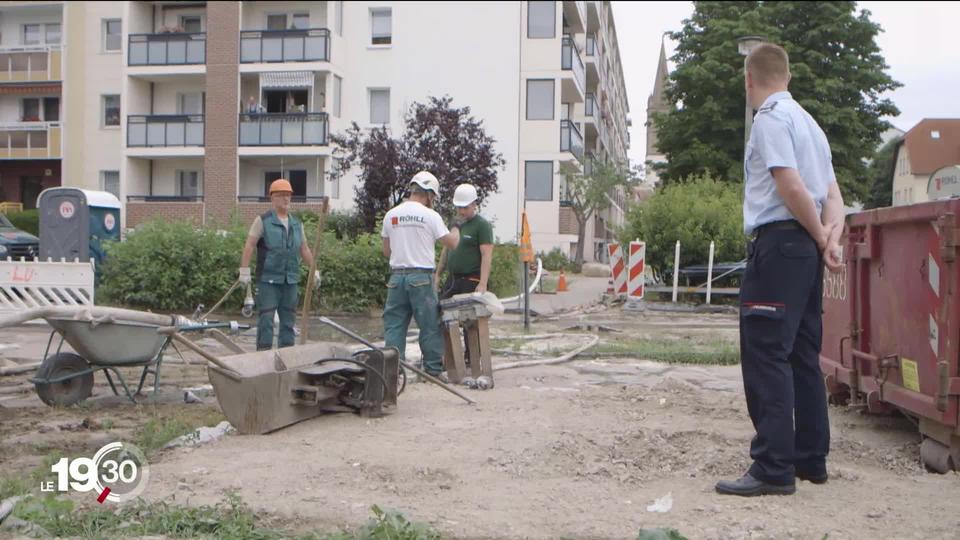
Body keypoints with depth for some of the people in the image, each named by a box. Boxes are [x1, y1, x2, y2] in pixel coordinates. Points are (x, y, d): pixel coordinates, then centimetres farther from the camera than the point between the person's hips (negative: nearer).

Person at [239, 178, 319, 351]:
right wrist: (244, 270, -13)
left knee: (288, 320, 9)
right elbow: (249, 246, -6)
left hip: (291, 279, 5)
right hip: (268, 279, -5)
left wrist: (314, 269, 13)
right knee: (266, 318, -5)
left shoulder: (297, 223, 14)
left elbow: (304, 249, 19)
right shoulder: (263, 221, -3)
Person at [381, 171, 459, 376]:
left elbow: (386, 251, 13)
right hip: (421, 277, -4)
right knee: (429, 325, 5)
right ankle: (433, 369, 11)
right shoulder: (430, 216, -6)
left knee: (394, 324, 8)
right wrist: (456, 229, 21)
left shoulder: (390, 215, 8)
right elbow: (451, 243, 0)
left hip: (396, 276, 4)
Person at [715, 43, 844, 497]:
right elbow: (831, 192, 14)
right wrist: (832, 238, -1)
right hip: (806, 247, 10)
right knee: (803, 355, 13)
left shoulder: (771, 118, -7)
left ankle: (774, 469, -11)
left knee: (765, 355, -10)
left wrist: (822, 239, -6)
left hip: (778, 242, -9)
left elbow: (791, 187, -17)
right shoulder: (808, 122, 21)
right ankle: (811, 460, 20)